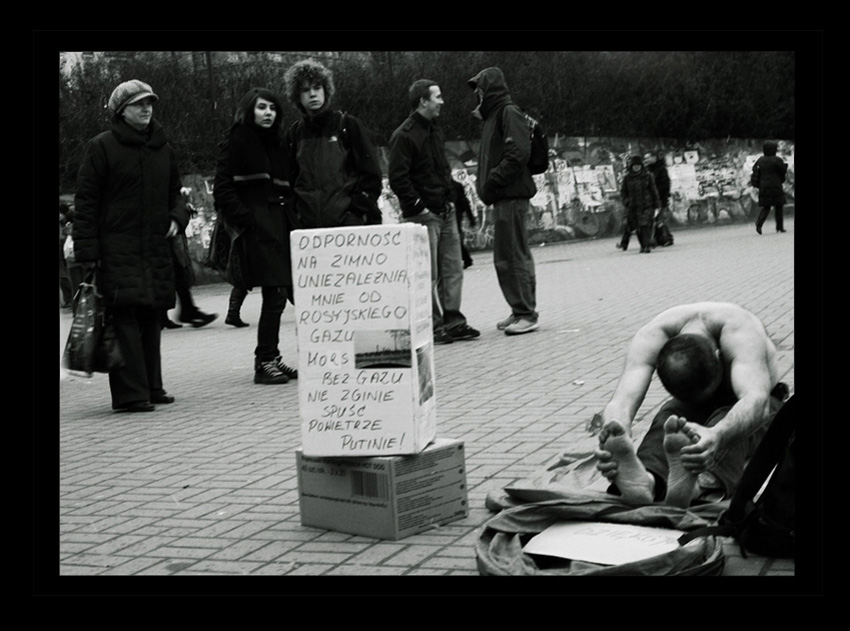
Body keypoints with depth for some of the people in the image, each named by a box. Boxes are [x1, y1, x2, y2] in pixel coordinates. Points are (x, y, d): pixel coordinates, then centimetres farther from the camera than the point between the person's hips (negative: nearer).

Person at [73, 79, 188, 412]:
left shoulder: (163, 149, 15)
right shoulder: (102, 147, -2)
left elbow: (174, 193, 28)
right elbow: (85, 202, -3)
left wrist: (177, 217, 5)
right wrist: (87, 251, -10)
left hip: (157, 248, 6)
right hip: (117, 251, -6)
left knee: (152, 320, 8)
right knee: (125, 317, -10)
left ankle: (151, 387, 16)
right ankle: (130, 394, -10)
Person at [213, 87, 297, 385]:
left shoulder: (275, 144, 21)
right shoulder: (237, 142, 0)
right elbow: (222, 187, -6)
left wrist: (290, 221, 9)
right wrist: (244, 220, -14)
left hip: (278, 224, 7)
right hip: (257, 228, -7)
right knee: (275, 294, -12)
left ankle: (270, 359, 14)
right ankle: (264, 362, -5)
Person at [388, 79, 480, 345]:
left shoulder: (435, 129, 15)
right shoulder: (404, 135, -12)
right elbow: (397, 178, -16)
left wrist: (450, 198, 15)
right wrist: (418, 206, -16)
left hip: (445, 211, 8)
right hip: (423, 214, -8)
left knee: (453, 269, 8)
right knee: (429, 275, -3)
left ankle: (453, 320, 14)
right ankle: (433, 326, 3)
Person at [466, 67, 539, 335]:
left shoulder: (509, 112, -9)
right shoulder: (493, 115, 20)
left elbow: (518, 154, -20)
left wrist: (491, 183, -19)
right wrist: (485, 184, 9)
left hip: (512, 196, -10)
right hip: (502, 198, 10)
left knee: (515, 256, -8)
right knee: (504, 258, 12)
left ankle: (527, 314, -4)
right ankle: (519, 311, 19)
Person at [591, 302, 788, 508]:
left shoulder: (740, 331, -36)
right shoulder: (650, 337, -29)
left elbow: (756, 401, -53)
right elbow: (622, 400, -41)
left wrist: (718, 436, -74)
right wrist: (610, 438, -65)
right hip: (693, 410, 2)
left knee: (730, 423, -39)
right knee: (669, 416, -34)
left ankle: (705, 483, -67)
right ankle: (648, 479, -62)